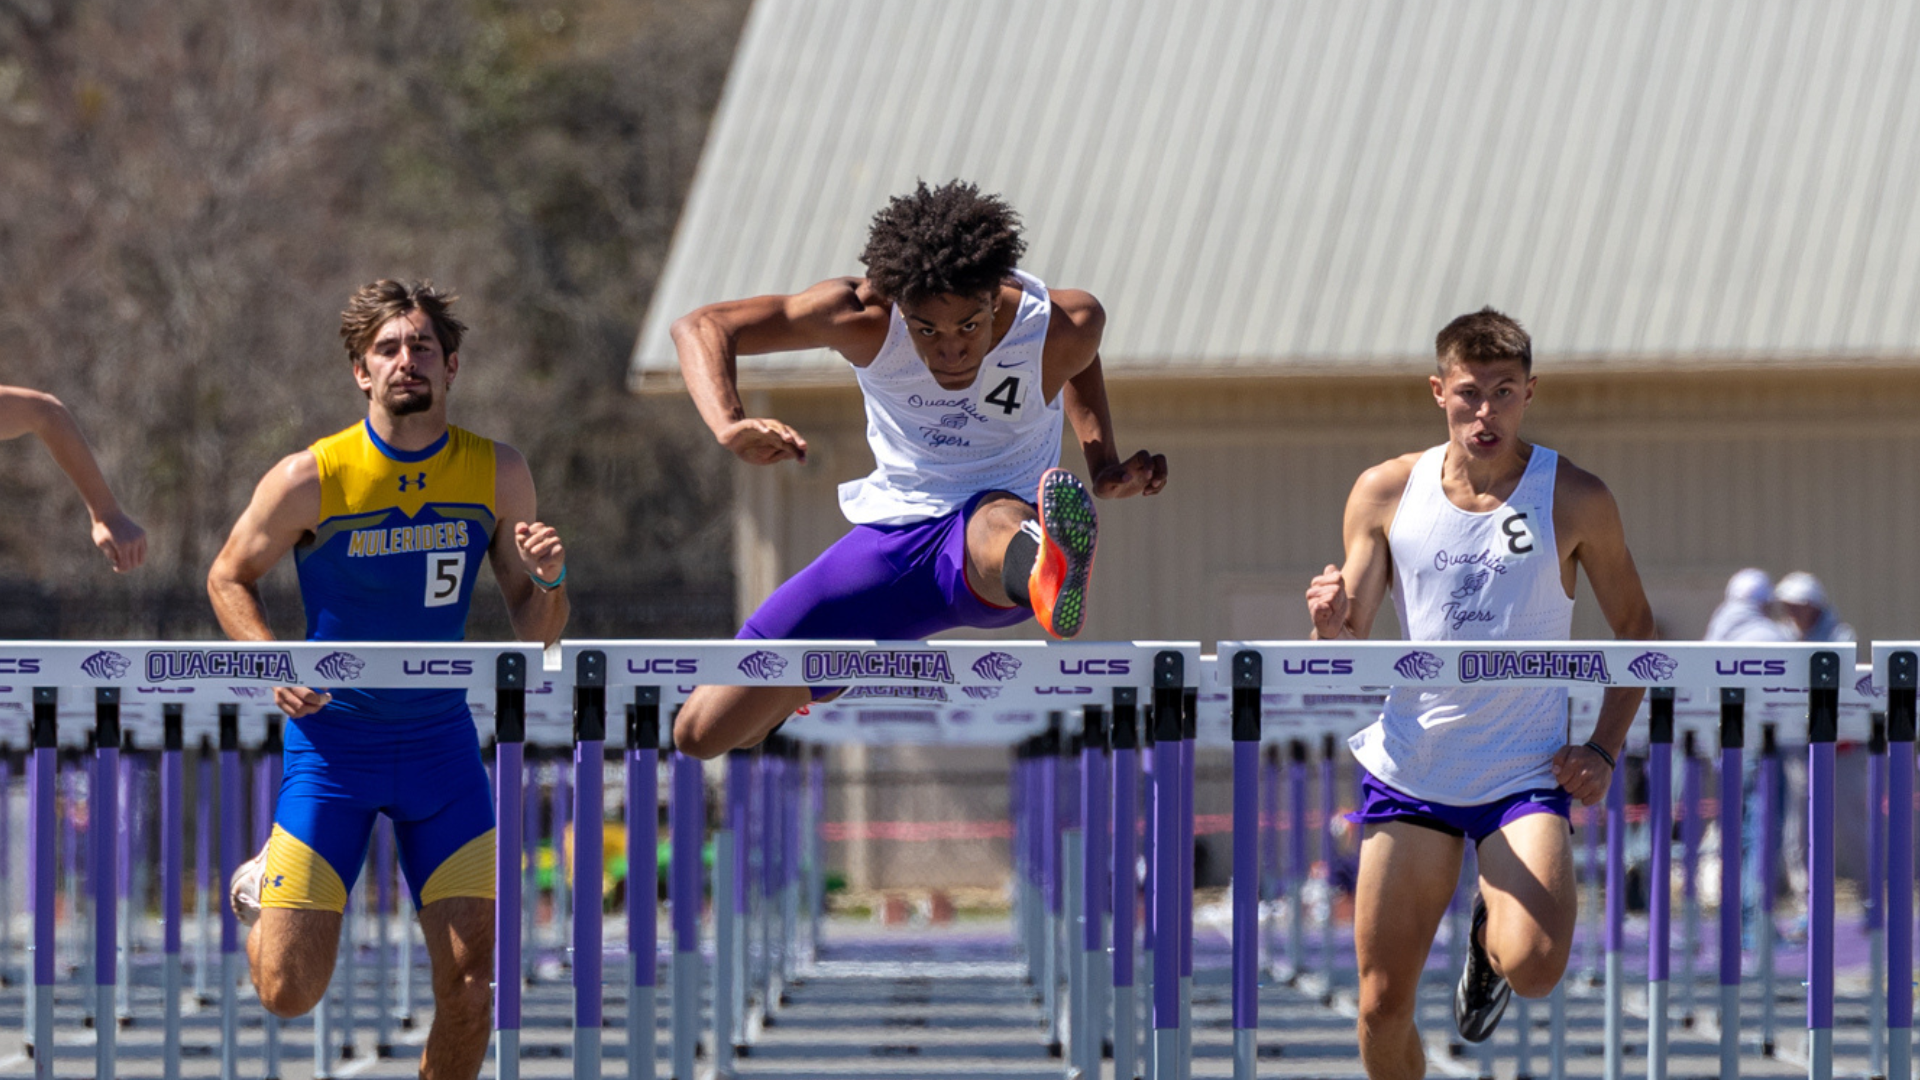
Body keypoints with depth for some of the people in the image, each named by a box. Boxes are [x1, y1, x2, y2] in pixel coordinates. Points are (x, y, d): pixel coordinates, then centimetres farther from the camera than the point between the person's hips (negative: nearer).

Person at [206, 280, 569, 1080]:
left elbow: (535, 635, 2)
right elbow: (230, 577, 3)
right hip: (332, 737, -2)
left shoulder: (497, 473, -4)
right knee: (289, 991, -4)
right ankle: (266, 888, 31)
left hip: (441, 738, 2)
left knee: (472, 983, -7)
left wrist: (548, 580, -20)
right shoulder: (311, 479, -12)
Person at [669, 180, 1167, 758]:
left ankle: (1046, 575, -85)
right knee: (703, 732, 2)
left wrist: (1105, 467, -6)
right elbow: (700, 328, -15)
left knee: (1000, 524, -46)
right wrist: (730, 424, -36)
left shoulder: (1062, 327, -16)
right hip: (892, 539, 4)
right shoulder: (865, 319, -18)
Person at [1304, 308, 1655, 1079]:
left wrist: (1605, 748, -4)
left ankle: (1490, 940, 15)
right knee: (1383, 1005, 0)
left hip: (1526, 775, -2)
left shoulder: (1575, 501, -6)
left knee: (1534, 966, -24)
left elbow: (1634, 625, 7)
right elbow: (1347, 648, 2)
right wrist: (1332, 624, -23)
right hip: (1410, 772, 2)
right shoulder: (1386, 493, 0)